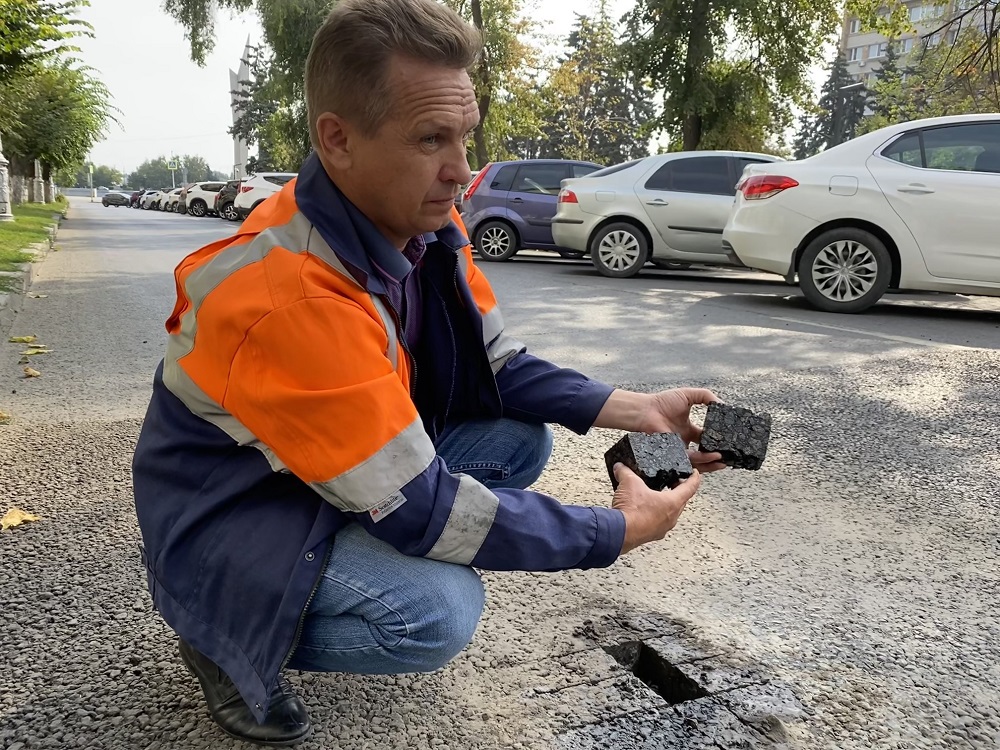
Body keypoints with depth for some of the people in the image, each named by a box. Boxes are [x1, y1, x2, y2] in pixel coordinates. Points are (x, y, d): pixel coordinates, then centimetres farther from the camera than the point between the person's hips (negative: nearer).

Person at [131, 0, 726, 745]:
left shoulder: (426, 226, -11)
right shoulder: (287, 297, -36)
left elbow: (501, 367, 0)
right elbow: (420, 511, -32)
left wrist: (638, 410, -13)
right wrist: (618, 532, -23)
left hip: (364, 473, 8)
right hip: (232, 520, -8)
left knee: (523, 437, -1)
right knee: (440, 612, -29)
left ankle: (332, 576, 9)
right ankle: (227, 639, 1)